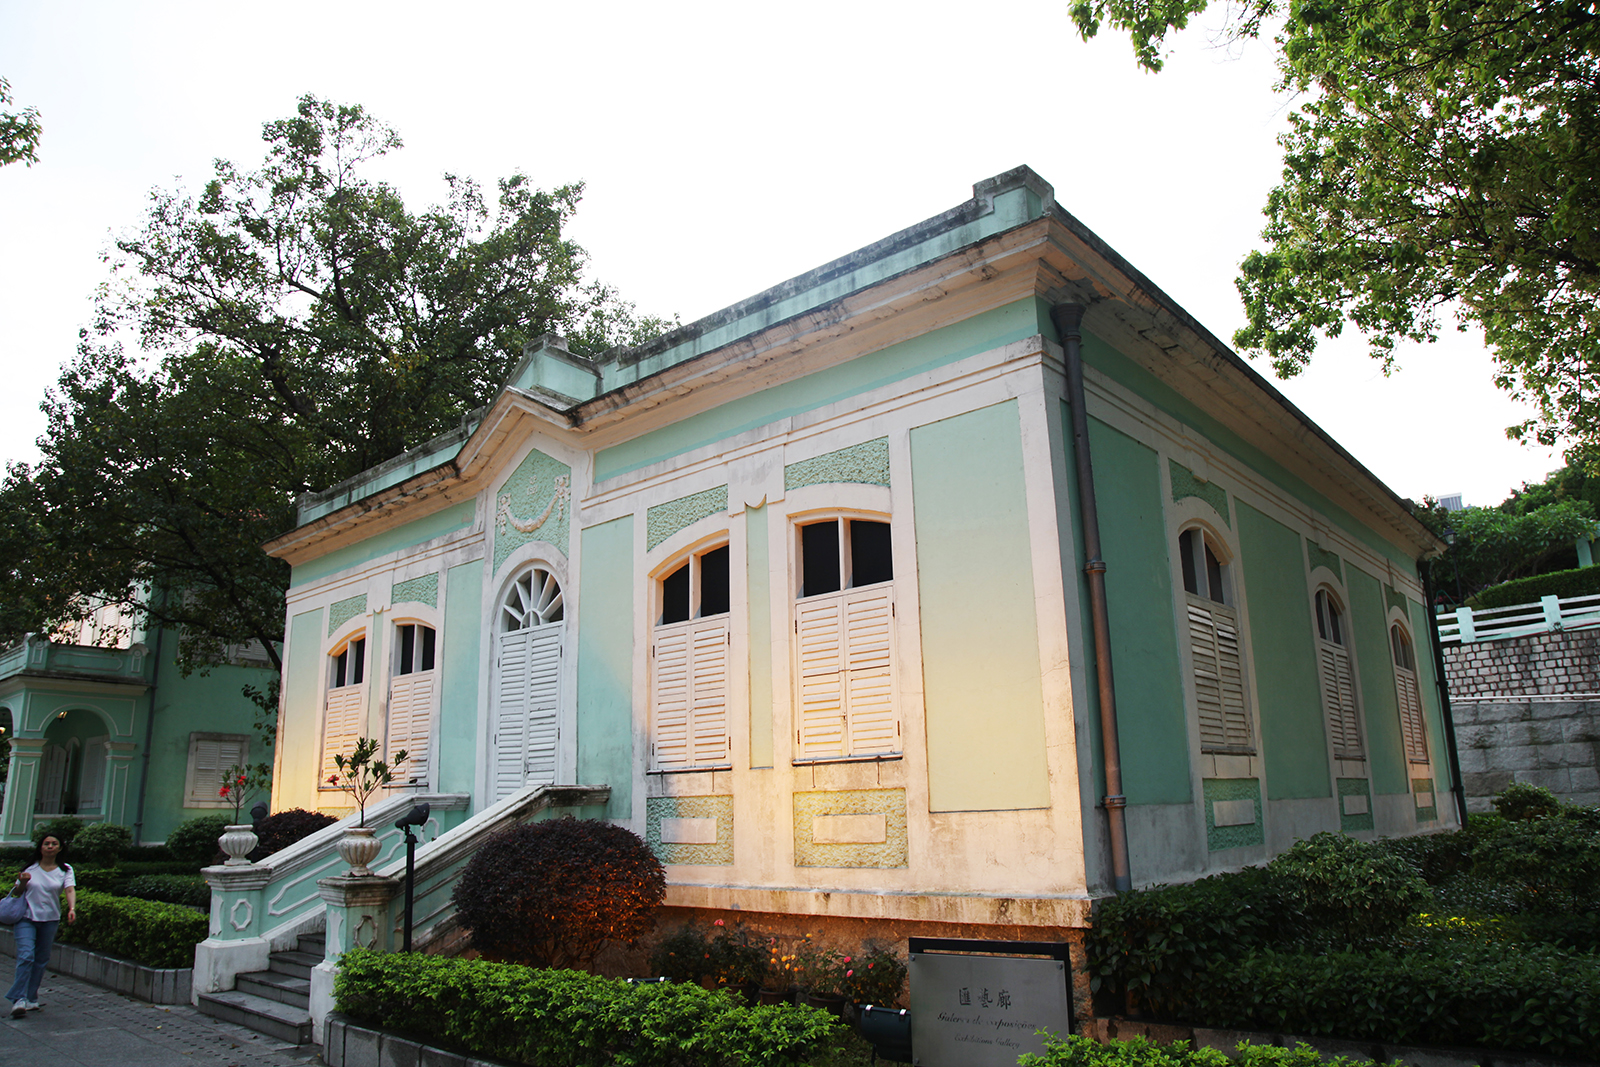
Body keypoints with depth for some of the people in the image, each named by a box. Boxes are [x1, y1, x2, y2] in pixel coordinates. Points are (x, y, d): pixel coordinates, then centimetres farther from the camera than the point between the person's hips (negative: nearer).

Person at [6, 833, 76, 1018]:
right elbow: (16, 893, 9)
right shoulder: (30, 868, 2)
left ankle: (30, 998, 20)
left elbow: (70, 890, -11)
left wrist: (72, 909, -29)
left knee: (41, 959, 8)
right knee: (26, 956, -14)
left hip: (50, 919, 2)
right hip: (26, 917, -1)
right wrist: (22, 882, -13)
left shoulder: (65, 870, 2)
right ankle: (19, 999, -11)